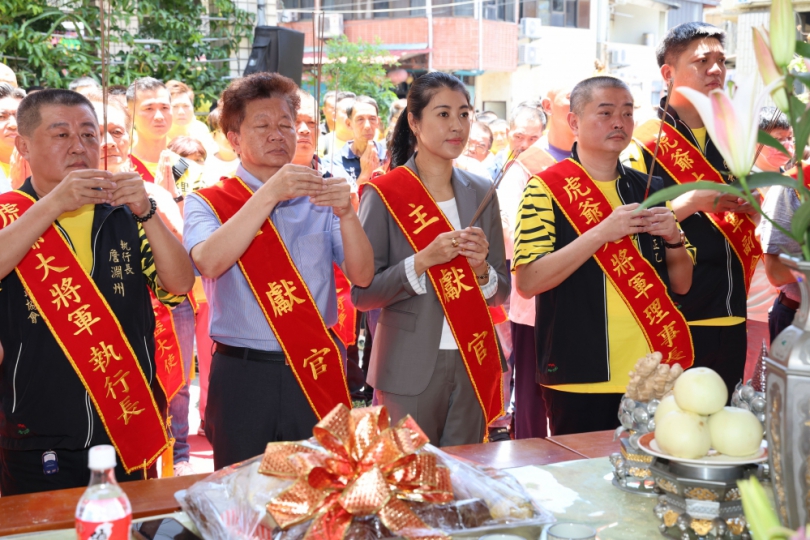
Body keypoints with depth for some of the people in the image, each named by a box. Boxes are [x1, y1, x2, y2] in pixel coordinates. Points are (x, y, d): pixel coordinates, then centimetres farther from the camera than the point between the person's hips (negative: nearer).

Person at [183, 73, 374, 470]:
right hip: (243, 377, -2)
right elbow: (209, 262, -19)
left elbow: (362, 275, -2)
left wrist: (346, 213, -19)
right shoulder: (208, 203, 3)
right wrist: (269, 194, -24)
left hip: (317, 373, 2)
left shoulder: (317, 200, 9)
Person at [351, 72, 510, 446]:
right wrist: (423, 261, -20)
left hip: (473, 364, 4)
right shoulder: (383, 194, -5)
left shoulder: (481, 193, 8)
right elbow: (361, 293, -9)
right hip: (410, 372, -4)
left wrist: (482, 269, -9)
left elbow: (501, 292, 11)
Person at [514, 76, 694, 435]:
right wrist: (602, 233, -20)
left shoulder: (651, 189, 10)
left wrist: (673, 238, -6)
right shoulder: (546, 188, -6)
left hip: (649, 376, 5)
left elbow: (681, 284, 14)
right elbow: (527, 283, -16)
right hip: (579, 380, -5)